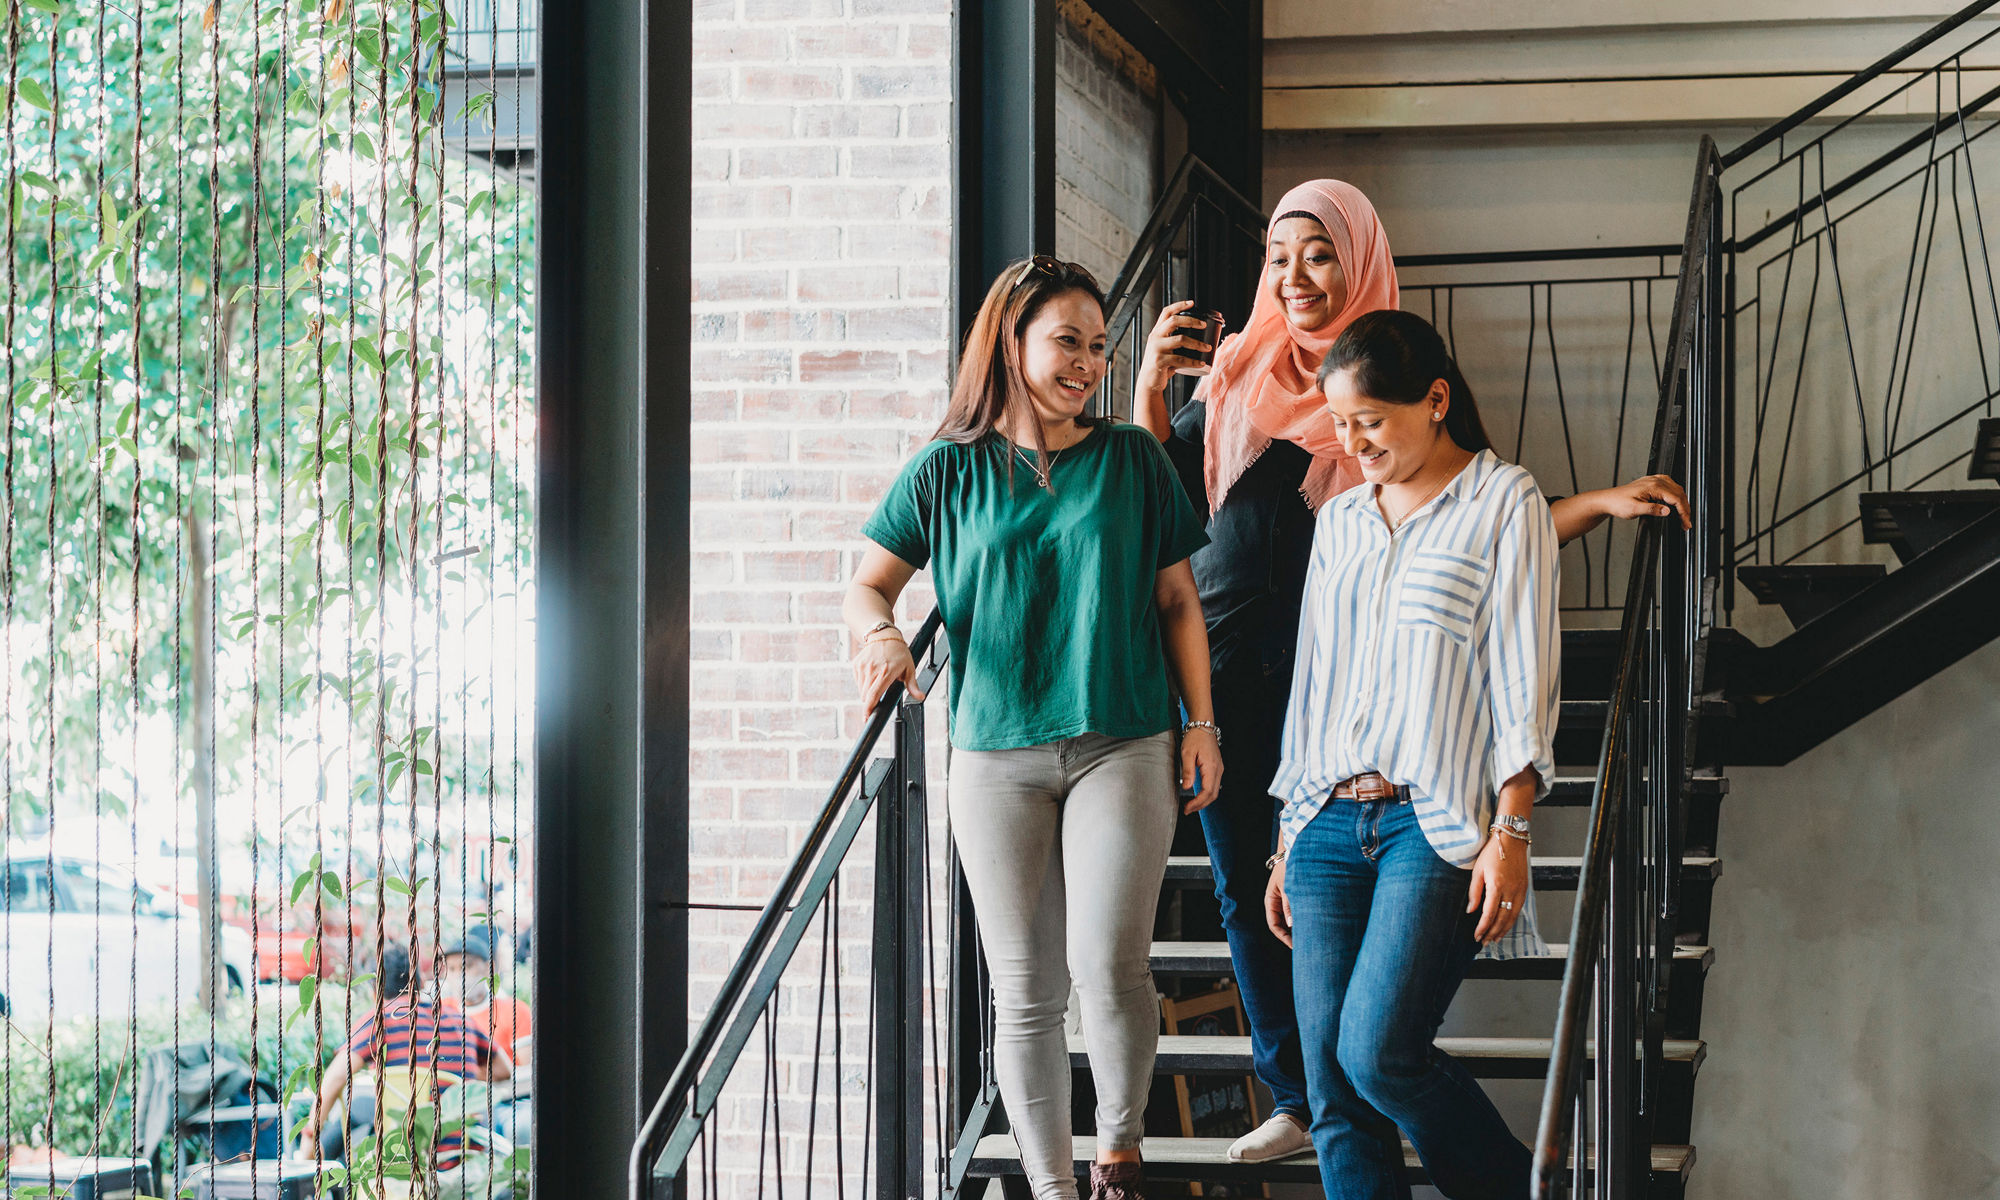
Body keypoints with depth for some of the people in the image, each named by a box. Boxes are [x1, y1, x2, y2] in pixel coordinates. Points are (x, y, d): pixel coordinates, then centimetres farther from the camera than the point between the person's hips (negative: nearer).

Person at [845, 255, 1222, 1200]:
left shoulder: (1132, 460, 8)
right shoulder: (949, 471, 7)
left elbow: (1177, 599, 12)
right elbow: (869, 583, 6)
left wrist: (1202, 721, 4)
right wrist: (879, 634, -16)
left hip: (1124, 746, -1)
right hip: (996, 758, 1)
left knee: (1109, 963, -16)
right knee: (1025, 991, 1)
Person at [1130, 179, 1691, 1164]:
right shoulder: (1237, 368, 9)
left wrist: (1604, 504, -8)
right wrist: (1149, 388, -4)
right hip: (1224, 657, 4)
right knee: (1245, 887, 8)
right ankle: (1294, 1099, 19)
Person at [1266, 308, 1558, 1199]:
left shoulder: (1505, 503, 3)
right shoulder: (1338, 522, 19)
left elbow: (1522, 685, -3)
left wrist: (1511, 833, -12)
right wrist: (1288, 843, 18)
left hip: (1435, 824, -6)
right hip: (1327, 824, 6)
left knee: (1377, 1052, -17)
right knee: (1331, 1087, -2)